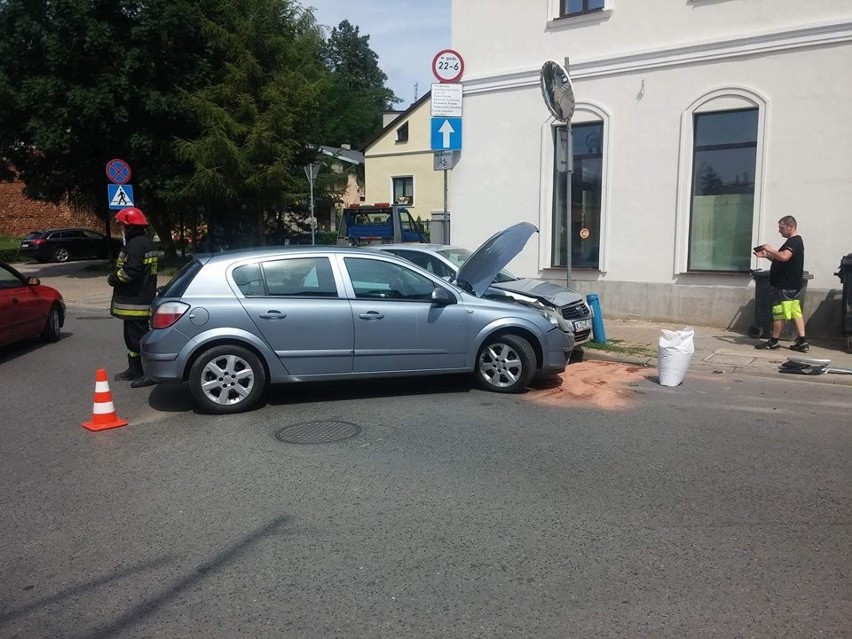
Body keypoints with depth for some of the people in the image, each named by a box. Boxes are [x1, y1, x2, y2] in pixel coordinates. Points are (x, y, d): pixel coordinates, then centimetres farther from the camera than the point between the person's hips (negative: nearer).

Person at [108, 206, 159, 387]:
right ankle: (134, 369, 29)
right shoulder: (146, 243, 16)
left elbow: (131, 271, -26)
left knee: (138, 337, -8)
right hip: (141, 299, 11)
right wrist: (116, 277, 13)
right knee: (132, 336, 19)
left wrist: (113, 278, -9)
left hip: (135, 302, -11)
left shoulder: (135, 245, -18)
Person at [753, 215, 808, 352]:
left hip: (784, 286, -10)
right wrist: (766, 255, 12)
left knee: (779, 313, -3)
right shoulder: (794, 241, 19)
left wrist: (770, 250, -18)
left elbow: (784, 257, -33)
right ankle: (802, 341, 8)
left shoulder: (794, 241, -15)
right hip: (791, 285, 10)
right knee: (795, 312, 8)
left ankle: (774, 342, 5)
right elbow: (779, 261, 24)